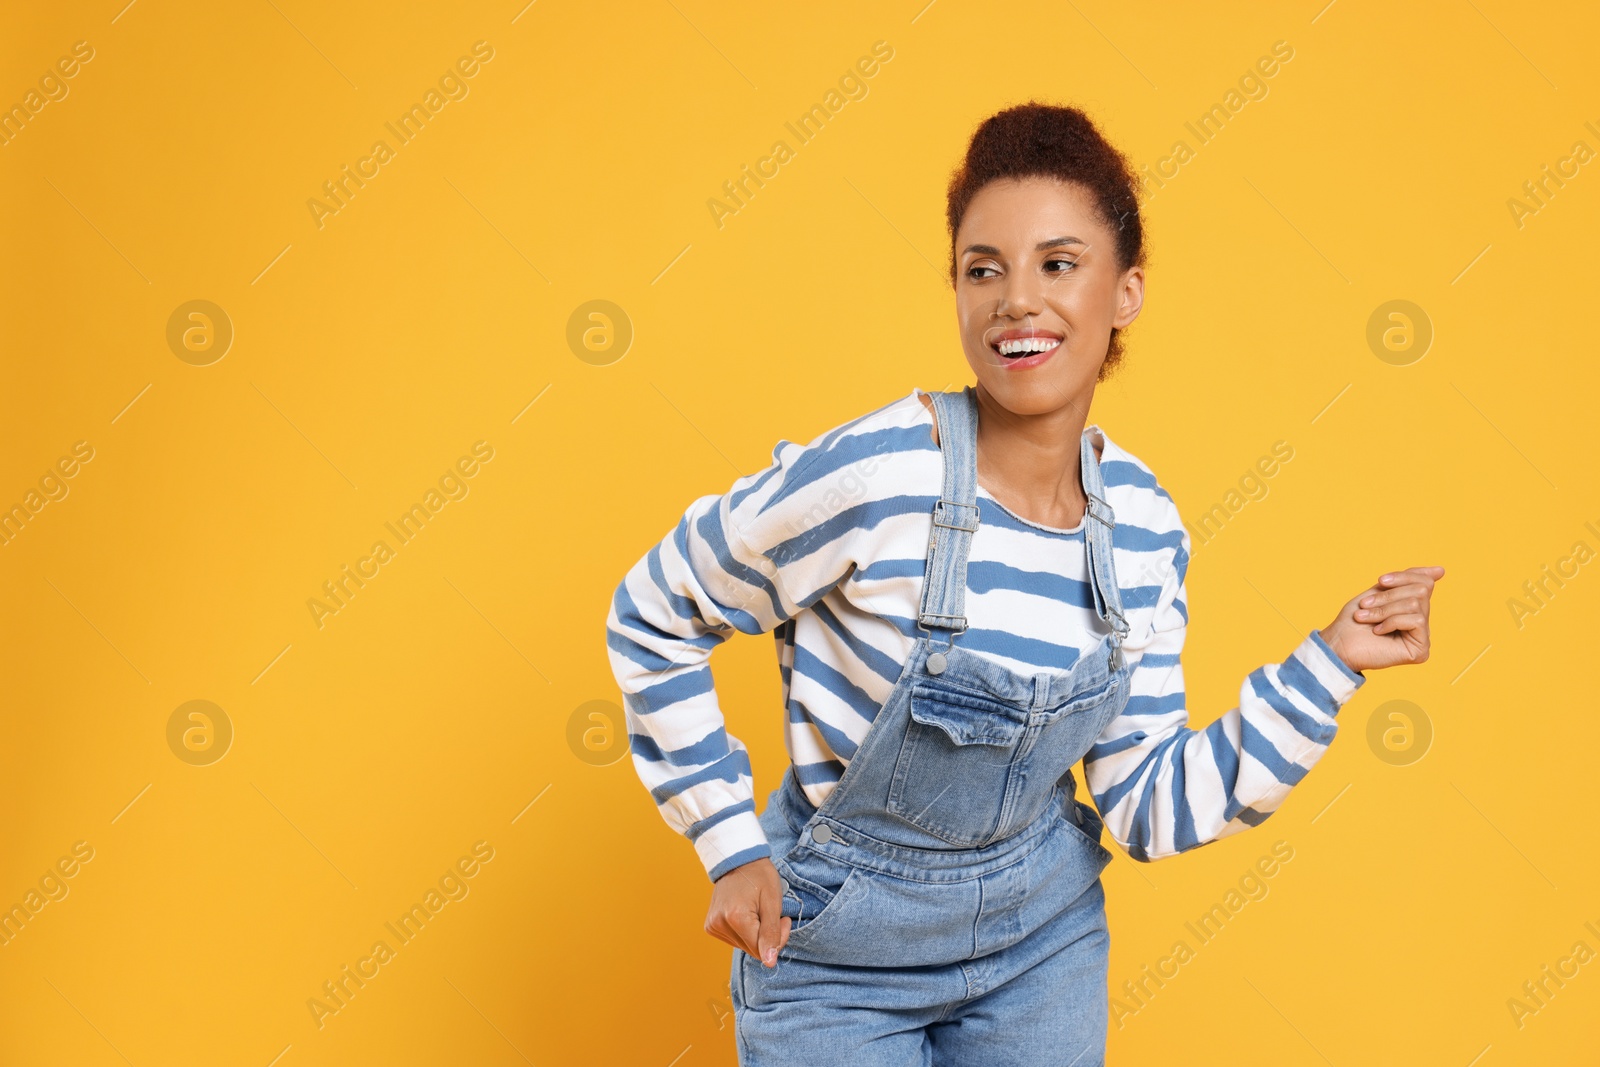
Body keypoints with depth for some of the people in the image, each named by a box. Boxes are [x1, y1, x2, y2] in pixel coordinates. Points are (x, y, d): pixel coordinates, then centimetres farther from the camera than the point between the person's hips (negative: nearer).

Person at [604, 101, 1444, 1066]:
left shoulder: (1143, 522, -8)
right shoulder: (870, 476, -23)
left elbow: (1152, 807, -4)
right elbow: (652, 616, -10)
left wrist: (1332, 663, -9)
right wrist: (732, 848, -9)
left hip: (1045, 940, 4)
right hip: (840, 955, -4)